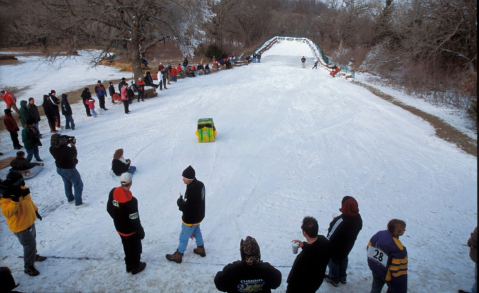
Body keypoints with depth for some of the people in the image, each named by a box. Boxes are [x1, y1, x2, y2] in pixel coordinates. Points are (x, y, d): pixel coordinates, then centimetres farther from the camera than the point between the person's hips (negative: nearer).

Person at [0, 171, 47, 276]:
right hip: (20, 226, -8)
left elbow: (29, 200, 12)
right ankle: (28, 266, 14)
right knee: (30, 244, -3)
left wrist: (35, 210, 18)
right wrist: (15, 200, -45)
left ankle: (33, 255, 52)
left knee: (32, 241, 27)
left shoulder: (21, 189, -3)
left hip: (29, 221, 8)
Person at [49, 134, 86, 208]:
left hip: (59, 169, 7)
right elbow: (74, 155, -12)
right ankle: (78, 203, 13)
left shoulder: (52, 149, -16)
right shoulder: (68, 150, -34)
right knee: (78, 185, 9)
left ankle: (70, 199, 45)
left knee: (67, 183, 28)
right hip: (69, 169, -7)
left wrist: (68, 141, -3)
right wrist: (73, 145, -2)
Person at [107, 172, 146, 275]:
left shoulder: (113, 192, -15)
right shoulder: (130, 200, -35)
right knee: (135, 248, 19)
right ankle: (135, 267, 39)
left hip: (119, 228, 6)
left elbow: (109, 209, 1)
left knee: (126, 247, 28)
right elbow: (134, 220, -25)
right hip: (131, 230, -6)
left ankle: (129, 265, 47)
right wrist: (141, 231, -9)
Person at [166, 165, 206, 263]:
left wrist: (180, 202, -17)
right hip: (198, 215, 9)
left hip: (191, 219, -8)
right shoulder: (200, 184, -8)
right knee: (196, 232, 31)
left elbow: (188, 208, -31)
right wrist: (183, 202, 2)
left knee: (183, 237, 13)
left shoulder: (192, 191, -37)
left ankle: (178, 256, 34)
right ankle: (201, 249, 50)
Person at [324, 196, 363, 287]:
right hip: (348, 245, 6)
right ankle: (342, 277, 51)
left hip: (336, 247, -6)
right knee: (343, 259, 30)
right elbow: (358, 229, 2)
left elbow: (331, 235, -28)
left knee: (333, 260, 19)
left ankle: (334, 279, 40)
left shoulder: (340, 221, -41)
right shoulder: (358, 218, -18)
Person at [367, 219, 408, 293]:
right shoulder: (399, 249, -35)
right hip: (388, 275, -5)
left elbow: (369, 248, -1)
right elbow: (398, 270, -29)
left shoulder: (378, 235, -16)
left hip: (375, 269, 5)